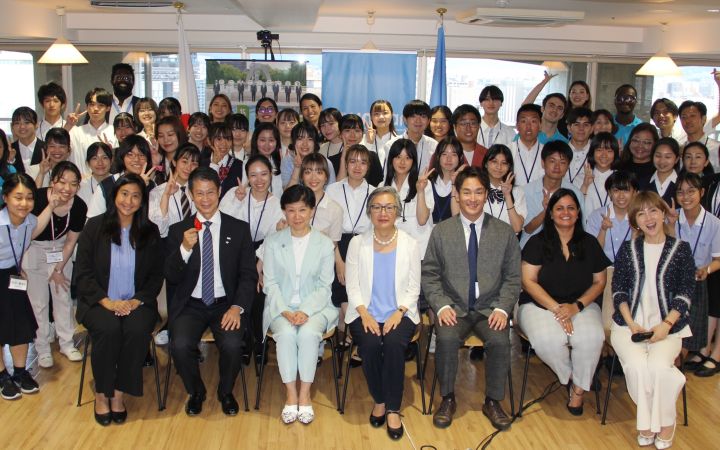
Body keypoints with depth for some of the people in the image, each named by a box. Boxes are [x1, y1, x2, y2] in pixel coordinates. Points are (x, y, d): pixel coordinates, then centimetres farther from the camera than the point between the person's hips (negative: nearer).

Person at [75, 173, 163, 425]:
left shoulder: (150, 232, 7)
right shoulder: (95, 227, 3)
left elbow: (156, 276, 6)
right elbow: (84, 272, -2)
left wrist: (137, 301, -11)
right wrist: (107, 302, -14)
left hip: (137, 303, 1)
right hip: (99, 302, -1)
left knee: (138, 329, -31)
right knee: (108, 328, -31)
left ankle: (119, 393, -14)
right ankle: (101, 394, -11)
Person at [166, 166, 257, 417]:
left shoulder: (239, 229, 4)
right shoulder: (178, 230, 5)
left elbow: (249, 274, 1)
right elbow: (171, 277, -1)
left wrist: (237, 307, -15)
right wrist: (185, 248, -19)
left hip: (226, 304, -1)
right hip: (190, 305, 1)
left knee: (232, 344, -27)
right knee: (180, 345, -26)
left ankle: (225, 392, 6)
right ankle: (195, 392, 7)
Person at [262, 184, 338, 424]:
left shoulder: (325, 244, 3)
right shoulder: (272, 242, 5)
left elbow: (324, 287, 0)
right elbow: (270, 283, 2)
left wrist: (305, 312, -16)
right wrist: (285, 311, -14)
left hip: (315, 307, 0)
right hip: (281, 307, 0)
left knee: (308, 333, -31)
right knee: (286, 333, -31)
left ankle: (305, 394, -15)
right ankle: (291, 394, -17)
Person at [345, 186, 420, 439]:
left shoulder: (410, 245, 5)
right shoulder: (357, 243, 6)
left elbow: (413, 288, 4)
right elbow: (352, 286, 3)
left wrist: (399, 313, -13)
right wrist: (364, 313, -13)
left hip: (400, 314, 0)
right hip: (365, 313, 1)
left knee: (394, 343, -30)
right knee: (370, 344, -29)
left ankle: (393, 409, -15)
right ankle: (379, 400, -4)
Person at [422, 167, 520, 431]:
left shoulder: (505, 232, 6)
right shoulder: (441, 231, 4)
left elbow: (512, 277, 6)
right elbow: (429, 275, 4)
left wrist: (502, 308, -9)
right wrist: (442, 306, -11)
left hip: (490, 308, 1)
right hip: (453, 307, 0)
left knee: (500, 340, -27)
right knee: (446, 338, -29)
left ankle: (493, 402, -3)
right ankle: (448, 399, -5)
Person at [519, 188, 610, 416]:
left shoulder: (589, 243, 9)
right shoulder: (537, 242, 1)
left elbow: (599, 282, 9)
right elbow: (528, 281, -5)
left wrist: (576, 306, -9)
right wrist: (556, 308, -16)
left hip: (581, 305, 2)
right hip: (539, 304, -2)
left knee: (592, 338, -30)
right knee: (548, 341, -33)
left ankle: (578, 388, -4)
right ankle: (569, 376, 0)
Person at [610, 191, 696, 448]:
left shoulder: (681, 249, 7)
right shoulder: (627, 250, 12)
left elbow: (685, 293, 2)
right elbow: (618, 290, 7)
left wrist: (666, 325, -11)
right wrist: (631, 323, -7)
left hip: (667, 326, -1)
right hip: (629, 323, 1)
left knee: (659, 366, -29)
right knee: (637, 365, -27)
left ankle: (665, 423, -5)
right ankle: (646, 421, -5)